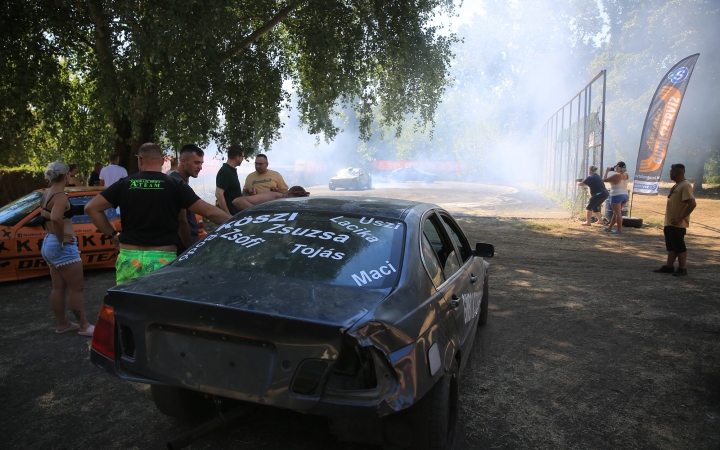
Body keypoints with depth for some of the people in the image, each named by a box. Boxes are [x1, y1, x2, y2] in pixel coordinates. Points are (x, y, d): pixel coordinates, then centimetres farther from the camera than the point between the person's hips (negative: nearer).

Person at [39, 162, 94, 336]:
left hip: (48, 243, 10)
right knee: (77, 288, -2)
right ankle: (84, 326, 4)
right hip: (62, 246, -10)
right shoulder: (60, 196, -18)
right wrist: (62, 239, -23)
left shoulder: (46, 194, 12)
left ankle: (62, 324, 24)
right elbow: (56, 219, -35)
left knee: (58, 287, 16)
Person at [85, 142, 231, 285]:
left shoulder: (125, 184, 4)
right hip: (163, 260, -2)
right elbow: (208, 211, -6)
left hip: (129, 259, 2)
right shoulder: (175, 185, -3)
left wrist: (112, 234, 11)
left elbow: (91, 208, 5)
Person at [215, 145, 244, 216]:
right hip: (230, 214, -10)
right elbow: (219, 194, -24)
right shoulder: (224, 171, -16)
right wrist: (228, 215, -25)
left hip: (236, 213, 10)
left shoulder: (232, 170, 13)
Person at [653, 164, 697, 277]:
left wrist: (680, 218, -23)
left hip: (677, 225, -10)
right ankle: (669, 267, 21)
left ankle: (682, 269, 8)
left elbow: (692, 204, -26)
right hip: (669, 223, 10)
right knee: (671, 246, 14)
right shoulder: (676, 185, 13)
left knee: (679, 247, -1)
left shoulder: (685, 186, -18)